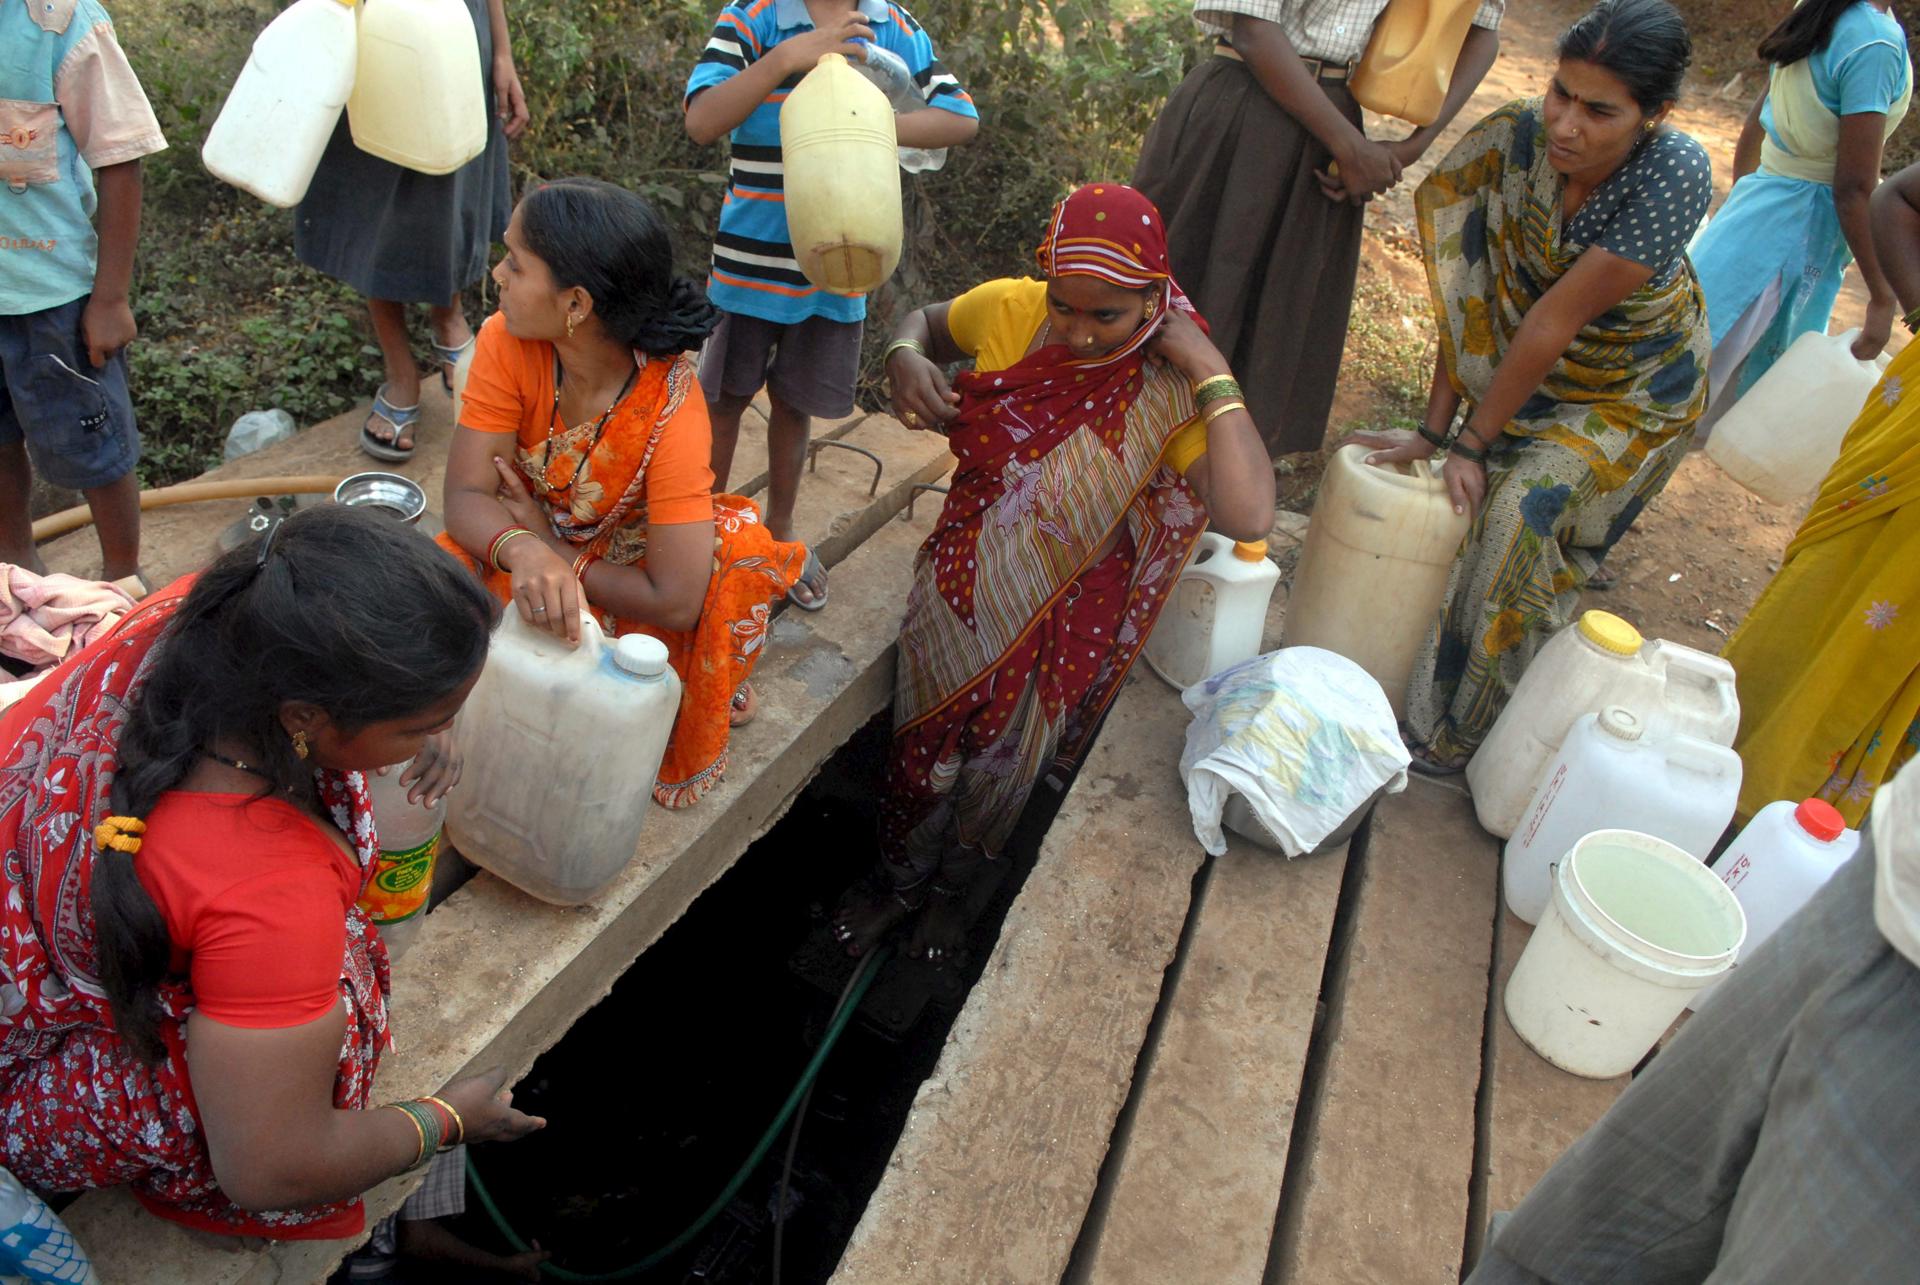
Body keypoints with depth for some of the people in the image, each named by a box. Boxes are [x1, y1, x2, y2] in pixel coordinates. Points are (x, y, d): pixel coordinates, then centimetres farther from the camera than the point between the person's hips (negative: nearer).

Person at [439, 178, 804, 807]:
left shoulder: (672, 410, -32)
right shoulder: (507, 343, -21)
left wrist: (555, 547, -23)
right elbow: (465, 495, -22)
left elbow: (676, 603, -34)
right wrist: (524, 551, -45)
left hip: (623, 574, -2)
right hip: (532, 547, 2)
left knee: (739, 546, -31)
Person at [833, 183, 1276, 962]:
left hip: (1062, 622, -1)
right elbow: (925, 321, 8)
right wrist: (904, 358, -16)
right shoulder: (1009, 310, -16)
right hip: (961, 589, 2)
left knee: (1003, 769, 20)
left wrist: (1213, 371, -35)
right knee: (924, 747, 18)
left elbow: (1247, 518, -38)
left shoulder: (1172, 389, -22)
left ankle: (955, 885, 52)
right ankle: (900, 879, 50)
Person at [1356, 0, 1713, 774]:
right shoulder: (1517, 138, -21)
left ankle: (1452, 737, -4)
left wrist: (1473, 443, -25)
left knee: (1526, 510, -18)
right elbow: (1469, 295, -17)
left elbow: (1559, 319, -29)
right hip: (1528, 364, 5)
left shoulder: (1675, 175, -31)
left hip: (1631, 388, -4)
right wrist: (1433, 430, -18)